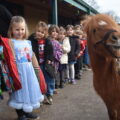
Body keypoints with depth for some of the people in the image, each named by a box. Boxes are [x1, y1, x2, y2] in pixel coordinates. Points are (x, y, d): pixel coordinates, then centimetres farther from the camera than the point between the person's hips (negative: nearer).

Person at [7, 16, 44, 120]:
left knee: (29, 89, 16)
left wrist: (37, 68, 18)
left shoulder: (28, 42, 10)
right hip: (18, 71, -6)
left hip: (29, 71, 6)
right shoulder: (11, 42, -8)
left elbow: (32, 56, 16)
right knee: (20, 93, 3)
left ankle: (27, 111, 35)